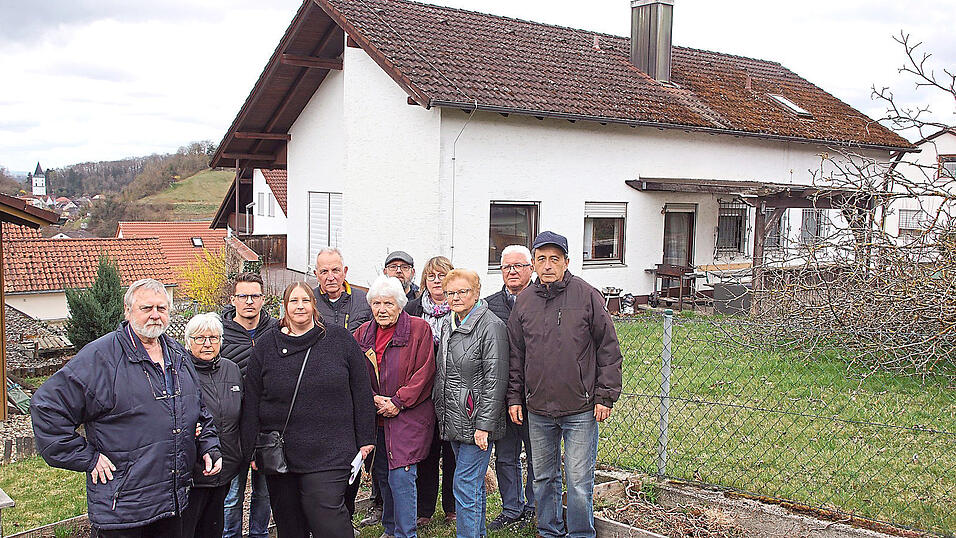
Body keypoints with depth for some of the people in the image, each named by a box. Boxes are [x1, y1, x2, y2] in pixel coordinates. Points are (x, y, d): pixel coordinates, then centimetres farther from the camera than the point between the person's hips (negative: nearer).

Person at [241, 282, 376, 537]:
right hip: (278, 455, 3)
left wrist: (365, 439, 3)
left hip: (329, 453, -3)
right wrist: (252, 449, 5)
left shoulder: (340, 339, 2)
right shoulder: (267, 346, 7)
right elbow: (251, 401, 9)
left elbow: (361, 391, 5)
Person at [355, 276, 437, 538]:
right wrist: (373, 399, -6)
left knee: (400, 475, -11)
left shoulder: (419, 329, -5)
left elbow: (424, 372, -10)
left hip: (409, 415, -5)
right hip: (375, 416, 5)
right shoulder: (363, 334, 10)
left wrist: (398, 402, -14)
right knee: (382, 475, 12)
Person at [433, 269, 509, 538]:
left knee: (465, 485, -7)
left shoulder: (490, 326, -13)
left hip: (476, 422, -8)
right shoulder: (448, 325, 12)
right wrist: (441, 414, 18)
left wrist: (484, 426, -19)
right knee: (474, 484, 17)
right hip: (453, 420, 8)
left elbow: (495, 381, -16)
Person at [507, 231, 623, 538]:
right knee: (544, 478, 15)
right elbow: (516, 356, 13)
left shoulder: (586, 295, -4)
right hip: (537, 409, 4)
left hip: (581, 409, -3)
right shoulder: (524, 301, 6)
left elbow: (609, 350, -1)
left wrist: (606, 396, -5)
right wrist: (514, 397, 10)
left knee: (579, 482, 1)